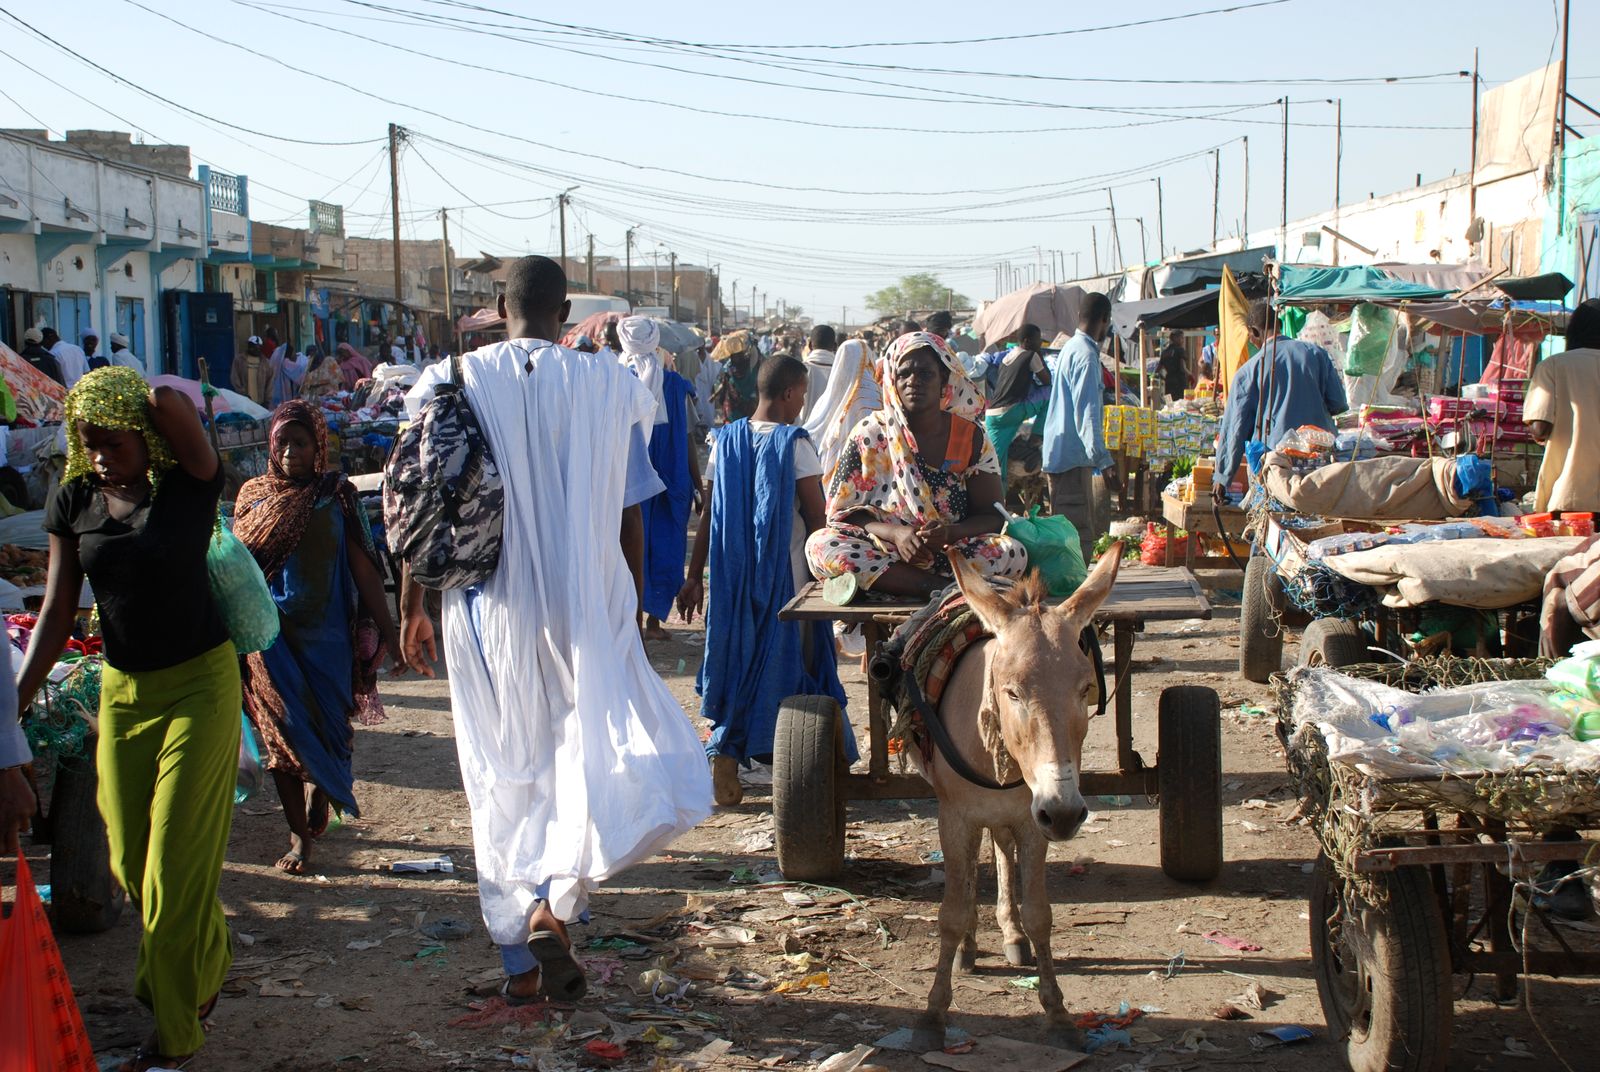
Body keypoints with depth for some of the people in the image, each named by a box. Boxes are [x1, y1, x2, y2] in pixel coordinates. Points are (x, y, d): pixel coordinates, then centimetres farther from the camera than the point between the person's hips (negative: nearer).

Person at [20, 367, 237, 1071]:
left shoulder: (188, 486, -11)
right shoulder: (73, 502, 2)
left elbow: (169, 401, -28)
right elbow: (58, 611, 2)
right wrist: (19, 695, -7)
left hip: (199, 683, -5)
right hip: (121, 692, 5)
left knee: (176, 862, -1)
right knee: (130, 861, 10)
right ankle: (208, 966, 37)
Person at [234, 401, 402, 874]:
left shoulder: (336, 495, -2)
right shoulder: (253, 496, 4)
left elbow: (364, 569, -2)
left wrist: (388, 635, -5)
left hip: (325, 635, -1)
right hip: (272, 635, 1)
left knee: (325, 727, 6)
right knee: (284, 733, 2)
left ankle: (319, 795, 35)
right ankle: (300, 835, 13)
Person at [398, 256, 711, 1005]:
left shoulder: (455, 383, -1)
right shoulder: (607, 387, -4)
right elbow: (628, 520, 0)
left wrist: (412, 606, 10)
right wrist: (630, 615, 12)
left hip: (487, 616, 2)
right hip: (584, 614, -2)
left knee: (504, 783, 13)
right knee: (608, 766, 10)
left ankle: (522, 963, 20)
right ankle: (558, 902, -13)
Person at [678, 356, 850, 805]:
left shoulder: (727, 440, 3)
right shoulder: (795, 443, -9)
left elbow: (711, 516, 4)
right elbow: (816, 517, -10)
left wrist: (695, 577, 9)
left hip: (734, 570, 4)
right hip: (787, 572, -3)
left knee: (738, 659, 12)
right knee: (788, 661, 8)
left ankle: (725, 753, 2)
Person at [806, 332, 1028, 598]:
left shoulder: (971, 438, 5)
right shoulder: (870, 434, 2)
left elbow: (992, 514, 2)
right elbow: (842, 511, -2)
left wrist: (951, 532, -20)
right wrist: (895, 533, -21)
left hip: (953, 554, 1)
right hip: (880, 553, 0)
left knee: (1013, 553, -27)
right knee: (820, 544, -29)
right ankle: (943, 589, -30)